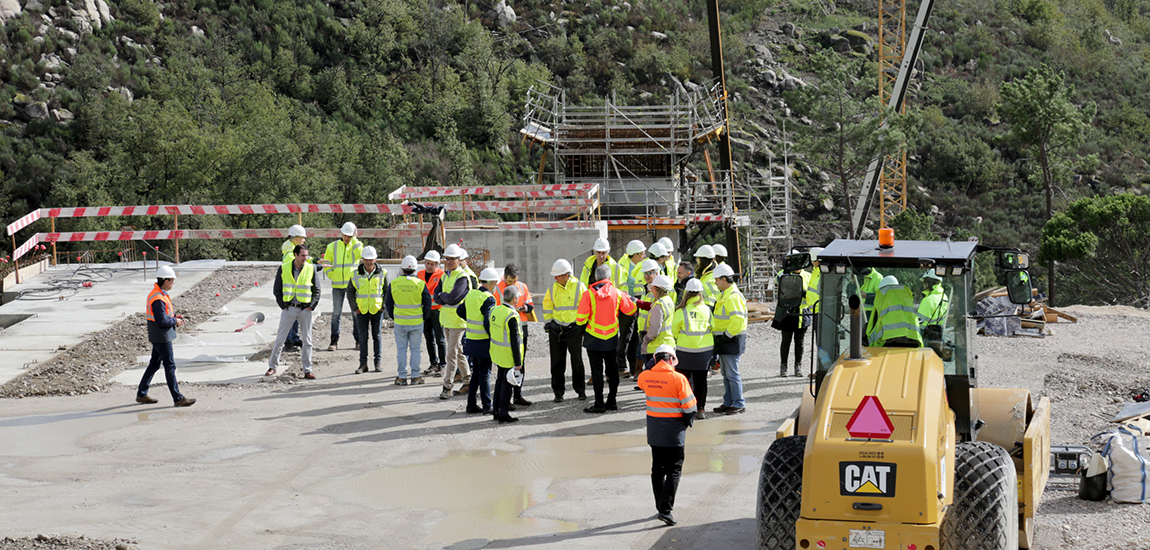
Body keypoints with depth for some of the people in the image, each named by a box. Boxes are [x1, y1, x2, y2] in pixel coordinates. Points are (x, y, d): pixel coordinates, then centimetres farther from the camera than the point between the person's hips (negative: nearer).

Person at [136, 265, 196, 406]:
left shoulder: (156, 293, 9)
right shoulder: (158, 299, -24)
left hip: (158, 337, 10)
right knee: (170, 366, -4)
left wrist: (174, 316, 8)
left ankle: (141, 394, 25)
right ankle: (178, 398, 1)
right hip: (162, 337, -10)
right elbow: (162, 321, -27)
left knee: (154, 363, 17)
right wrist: (175, 321, -12)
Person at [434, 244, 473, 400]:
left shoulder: (462, 277, -15)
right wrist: (446, 298, -12)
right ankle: (468, 379, 30)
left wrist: (441, 296, -7)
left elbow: (453, 298, -25)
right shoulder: (445, 275, 12)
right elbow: (436, 298, 6)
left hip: (458, 320, -8)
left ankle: (447, 386, -7)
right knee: (458, 351, 17)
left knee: (452, 353, -9)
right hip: (446, 319, 9)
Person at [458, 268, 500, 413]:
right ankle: (487, 406, 6)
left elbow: (460, 311, 18)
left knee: (476, 373, 16)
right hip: (483, 342, -7)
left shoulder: (470, 294, 6)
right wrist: (493, 338, -12)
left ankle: (471, 404, 17)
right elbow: (488, 323, -23)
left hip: (471, 340, 7)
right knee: (485, 373, 1)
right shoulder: (488, 299, -17)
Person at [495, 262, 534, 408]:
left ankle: (518, 395, 21)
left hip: (521, 329, 5)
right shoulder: (497, 289, -5)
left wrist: (525, 308, -9)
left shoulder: (522, 287, 8)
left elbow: (530, 304, 13)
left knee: (521, 363, 11)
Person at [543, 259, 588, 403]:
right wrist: (547, 322, 8)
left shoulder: (579, 287, -4)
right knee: (557, 362, 4)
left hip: (574, 328, -3)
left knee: (577, 361, 4)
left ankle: (580, 390, 18)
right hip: (556, 328, 3)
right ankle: (558, 392, 11)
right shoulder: (552, 288, 6)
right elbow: (547, 306, 16)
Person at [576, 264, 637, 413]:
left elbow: (581, 318, -12)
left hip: (593, 339, -2)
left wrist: (583, 327, 10)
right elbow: (631, 309, 6)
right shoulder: (617, 293, -6)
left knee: (597, 371, 2)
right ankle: (611, 402, 17)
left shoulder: (588, 294, -13)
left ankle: (599, 404, 0)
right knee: (612, 369, 14)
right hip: (612, 339, 3)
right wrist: (630, 299, 26)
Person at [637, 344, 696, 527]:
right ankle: (665, 509, -9)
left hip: (653, 430, 5)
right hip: (674, 430, -5)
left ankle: (661, 506, 26)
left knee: (657, 469, 17)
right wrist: (689, 420, 7)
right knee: (673, 470, 0)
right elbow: (689, 406, -13)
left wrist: (654, 364, 15)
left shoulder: (644, 377, -4)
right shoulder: (678, 378, -16)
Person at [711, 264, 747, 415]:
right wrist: (719, 336, 16)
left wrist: (726, 336, -21)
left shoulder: (733, 296, -19)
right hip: (724, 340, 10)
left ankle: (739, 404, 1)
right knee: (726, 373, 15)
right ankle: (728, 403, 22)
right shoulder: (724, 295, 15)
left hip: (732, 340, -10)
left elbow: (738, 320, -28)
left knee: (732, 373, -6)